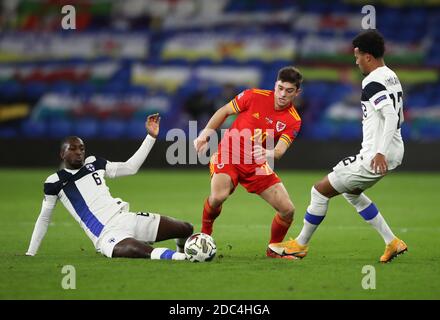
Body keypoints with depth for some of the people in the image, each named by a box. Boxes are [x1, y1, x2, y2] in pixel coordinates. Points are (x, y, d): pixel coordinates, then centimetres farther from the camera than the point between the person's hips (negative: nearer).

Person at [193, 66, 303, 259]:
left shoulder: (293, 121, -6)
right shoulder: (256, 96, -9)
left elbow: (279, 150, -19)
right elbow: (224, 112, 4)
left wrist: (267, 153, -42)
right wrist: (205, 134, -2)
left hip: (256, 164, 3)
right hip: (228, 154, -3)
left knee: (287, 209, -8)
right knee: (218, 196, -31)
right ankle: (205, 233, -1)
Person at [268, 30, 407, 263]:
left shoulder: (373, 83, -18)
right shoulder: (391, 76, 12)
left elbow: (392, 116, -29)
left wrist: (381, 153, -36)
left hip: (375, 158, -10)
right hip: (394, 153, 10)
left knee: (320, 191, 1)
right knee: (350, 192, 30)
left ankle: (300, 245, 15)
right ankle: (392, 242, 24)